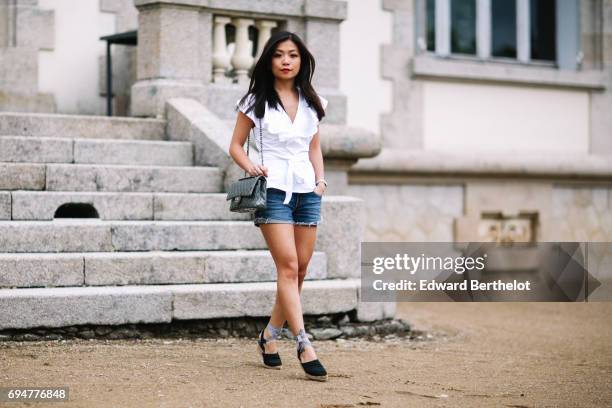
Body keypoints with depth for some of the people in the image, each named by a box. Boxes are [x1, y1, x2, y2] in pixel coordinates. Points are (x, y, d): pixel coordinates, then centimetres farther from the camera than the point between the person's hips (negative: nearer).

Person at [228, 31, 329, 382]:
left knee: (300, 270, 5)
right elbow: (236, 145, 6)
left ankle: (271, 334, 21)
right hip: (274, 190, -5)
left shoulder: (312, 103, 13)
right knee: (288, 266, -15)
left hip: (307, 191, 5)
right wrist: (251, 167, -12)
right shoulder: (256, 101, 2)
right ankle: (304, 345, -20)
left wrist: (320, 178, 6)